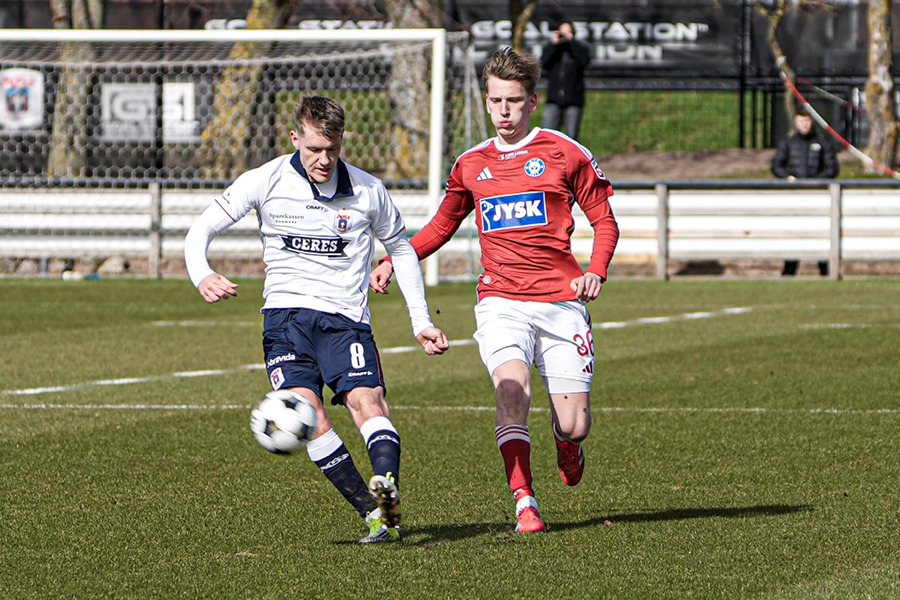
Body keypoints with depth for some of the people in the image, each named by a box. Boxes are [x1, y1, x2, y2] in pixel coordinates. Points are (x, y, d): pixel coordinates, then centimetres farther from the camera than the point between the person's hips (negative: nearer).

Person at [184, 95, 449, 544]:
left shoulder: (368, 191, 4)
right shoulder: (266, 181, 0)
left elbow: (401, 249, 20)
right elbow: (202, 229, 5)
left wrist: (420, 322, 17)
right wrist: (202, 275, -17)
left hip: (345, 316, 0)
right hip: (286, 313, 0)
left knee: (365, 398, -26)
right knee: (306, 410, -22)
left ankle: (387, 490, -48)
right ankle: (374, 516, -20)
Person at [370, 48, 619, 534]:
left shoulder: (565, 153, 3)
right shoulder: (471, 165, 12)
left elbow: (604, 221, 8)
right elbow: (441, 226, 26)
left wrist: (595, 272, -9)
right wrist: (391, 262, 13)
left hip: (560, 301, -1)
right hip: (500, 302, 1)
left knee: (574, 424, -3)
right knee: (512, 388, -26)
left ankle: (566, 441, 36)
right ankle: (524, 502, -21)